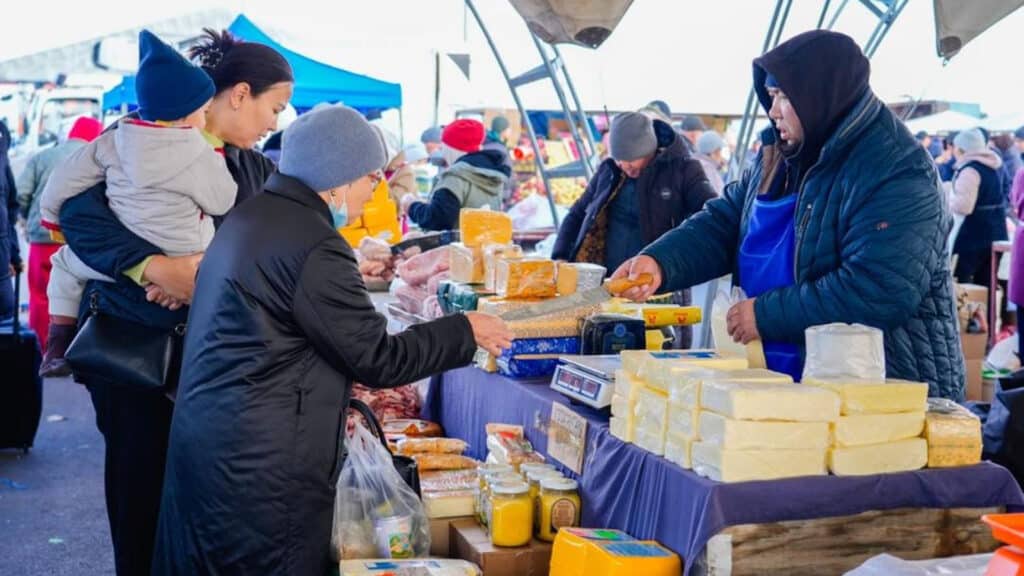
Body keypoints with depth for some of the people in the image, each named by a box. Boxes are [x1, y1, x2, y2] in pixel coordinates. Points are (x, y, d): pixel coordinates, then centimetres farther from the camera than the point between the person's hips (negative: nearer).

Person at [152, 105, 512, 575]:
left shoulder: (249, 218, 10)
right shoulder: (314, 246, -19)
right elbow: (378, 360, -16)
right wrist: (466, 333, -5)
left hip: (206, 443, 10)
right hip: (260, 466, -10)